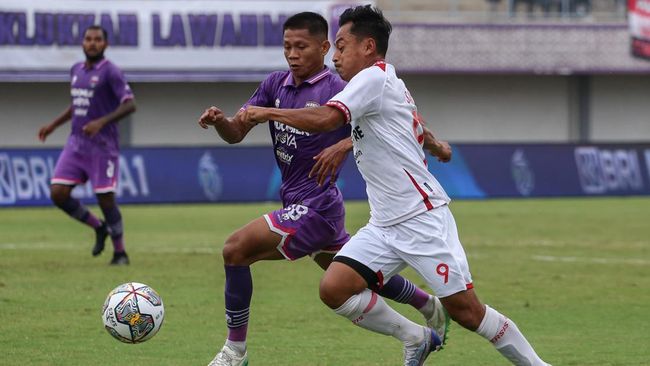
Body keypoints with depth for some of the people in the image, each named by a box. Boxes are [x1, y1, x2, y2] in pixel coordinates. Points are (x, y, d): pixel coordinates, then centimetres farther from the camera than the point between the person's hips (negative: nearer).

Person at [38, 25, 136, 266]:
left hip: (102, 146, -7)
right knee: (58, 194, -4)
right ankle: (99, 228, 17)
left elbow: (130, 105, -16)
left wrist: (101, 122, -26)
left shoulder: (110, 72, -8)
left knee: (105, 199, -6)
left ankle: (120, 252, 10)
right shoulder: (76, 70, 14)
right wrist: (53, 125, 21)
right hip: (76, 144, 7)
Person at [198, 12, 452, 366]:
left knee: (235, 249, -17)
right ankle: (431, 306, 47)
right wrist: (219, 120, -19)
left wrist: (343, 146, -34)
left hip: (314, 207, -8)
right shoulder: (276, 84, 5)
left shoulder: (338, 91, -16)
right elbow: (236, 133, 4)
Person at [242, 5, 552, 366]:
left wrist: (267, 113, -15)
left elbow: (325, 119, -24)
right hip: (385, 225, 9)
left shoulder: (374, 77, -11)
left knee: (465, 310, -9)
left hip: (422, 218, -9)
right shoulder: (384, 81, 17)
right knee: (333, 289, -8)